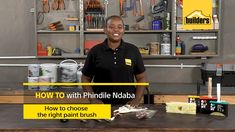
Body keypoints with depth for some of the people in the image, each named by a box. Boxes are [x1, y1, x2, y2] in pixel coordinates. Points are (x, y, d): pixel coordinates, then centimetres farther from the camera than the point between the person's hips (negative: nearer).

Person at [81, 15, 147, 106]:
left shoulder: (133, 50, 5)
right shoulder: (95, 51, 3)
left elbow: (141, 78, 10)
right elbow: (85, 79, 8)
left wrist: (137, 100, -2)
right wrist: (93, 99, -5)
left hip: (127, 105, 1)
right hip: (101, 105, -1)